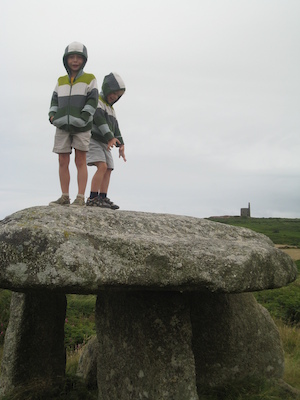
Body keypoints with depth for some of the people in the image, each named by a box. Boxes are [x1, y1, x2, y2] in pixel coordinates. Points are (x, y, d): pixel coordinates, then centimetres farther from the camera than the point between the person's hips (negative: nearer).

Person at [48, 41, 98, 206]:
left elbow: (92, 101, -6)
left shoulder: (90, 79, 3)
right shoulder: (61, 81, 15)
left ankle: (80, 198, -5)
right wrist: (52, 116, -5)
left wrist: (81, 119, -18)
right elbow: (55, 101, 15)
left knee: (80, 161, -6)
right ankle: (65, 197, 6)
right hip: (63, 126, 4)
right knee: (63, 162, 1)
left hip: (81, 127, -4)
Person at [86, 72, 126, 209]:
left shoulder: (111, 109, 24)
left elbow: (115, 127, 18)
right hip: (93, 140, -9)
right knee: (102, 166, -22)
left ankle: (103, 198, 0)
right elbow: (99, 120, -18)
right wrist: (110, 137, -28)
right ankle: (93, 198, -23)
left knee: (108, 170, 0)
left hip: (104, 143, 9)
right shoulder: (96, 101, -4)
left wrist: (121, 145, 5)